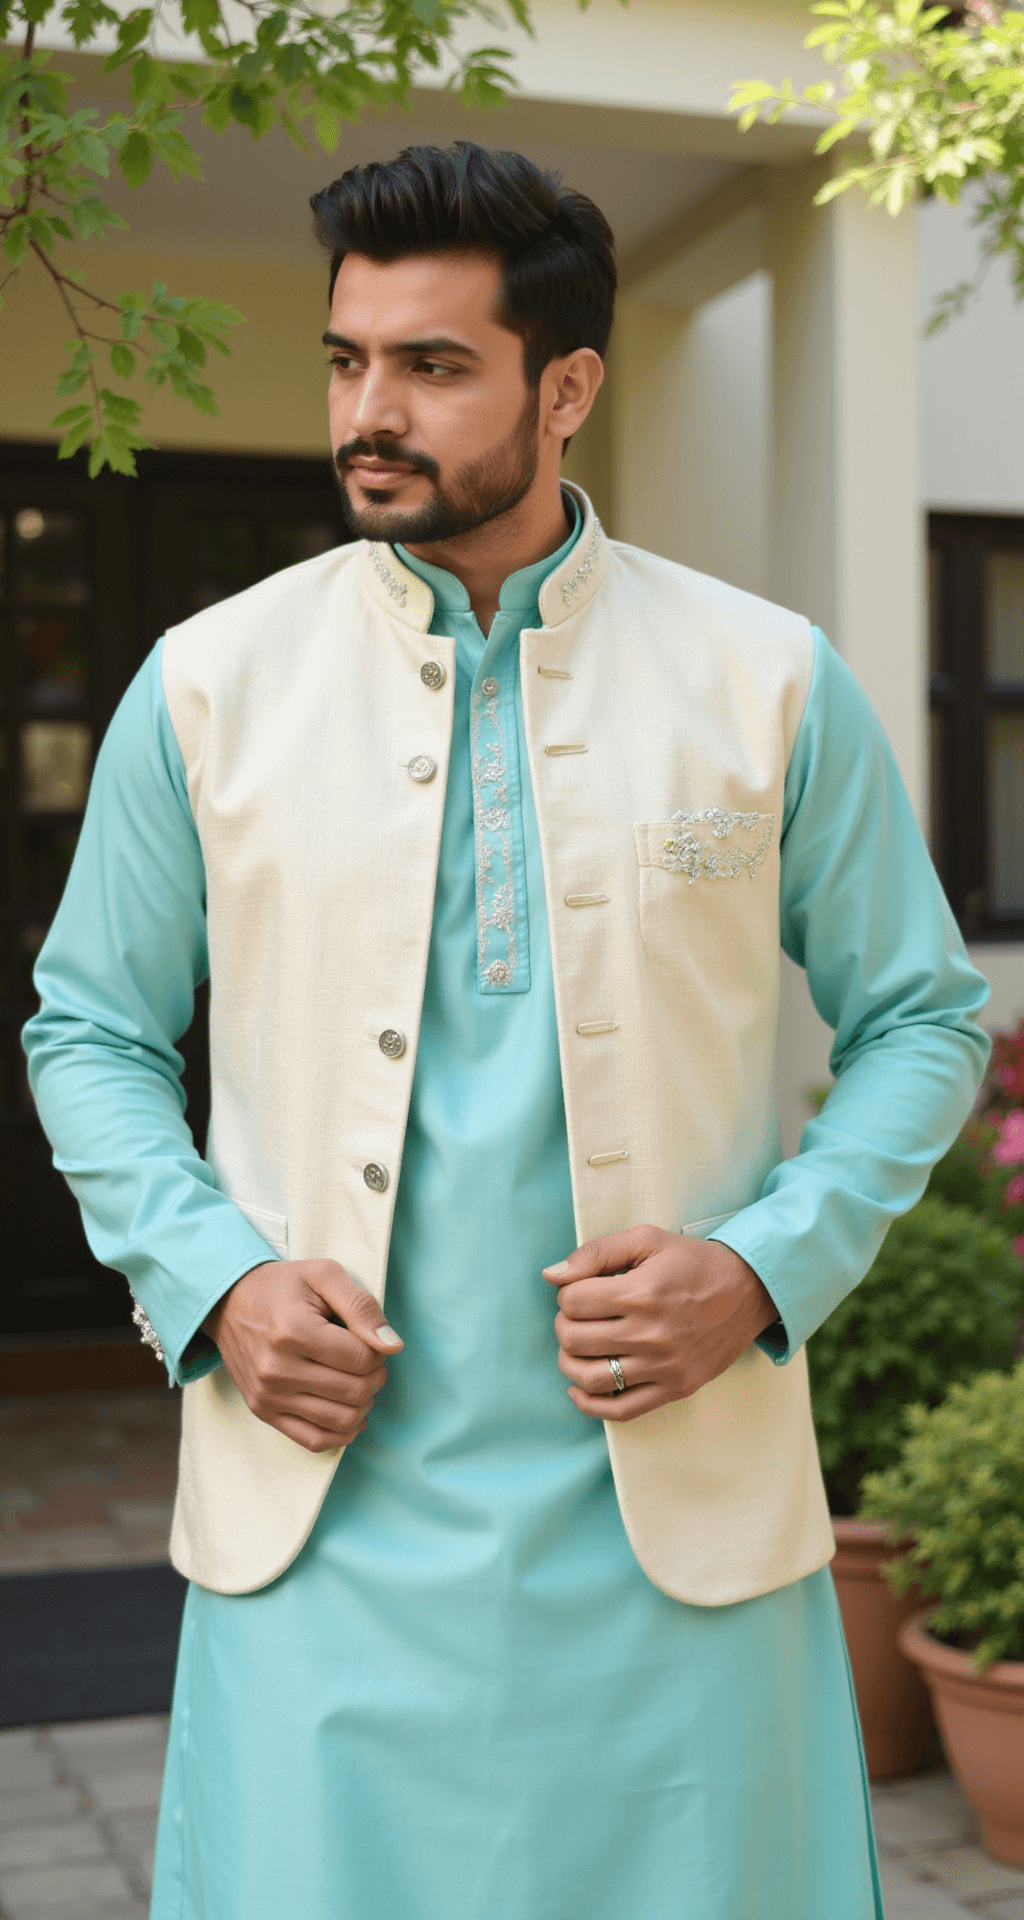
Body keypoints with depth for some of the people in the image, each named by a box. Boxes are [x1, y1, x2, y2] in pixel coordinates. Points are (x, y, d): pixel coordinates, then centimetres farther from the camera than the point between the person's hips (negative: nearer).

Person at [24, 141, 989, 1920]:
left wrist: (767, 1267, -8)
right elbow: (88, 1032, 10)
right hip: (322, 1511, 0)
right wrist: (211, 1277, -6)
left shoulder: (772, 682, 1)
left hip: (676, 1512, 0)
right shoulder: (206, 685, 3)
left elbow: (919, 1019, 7)